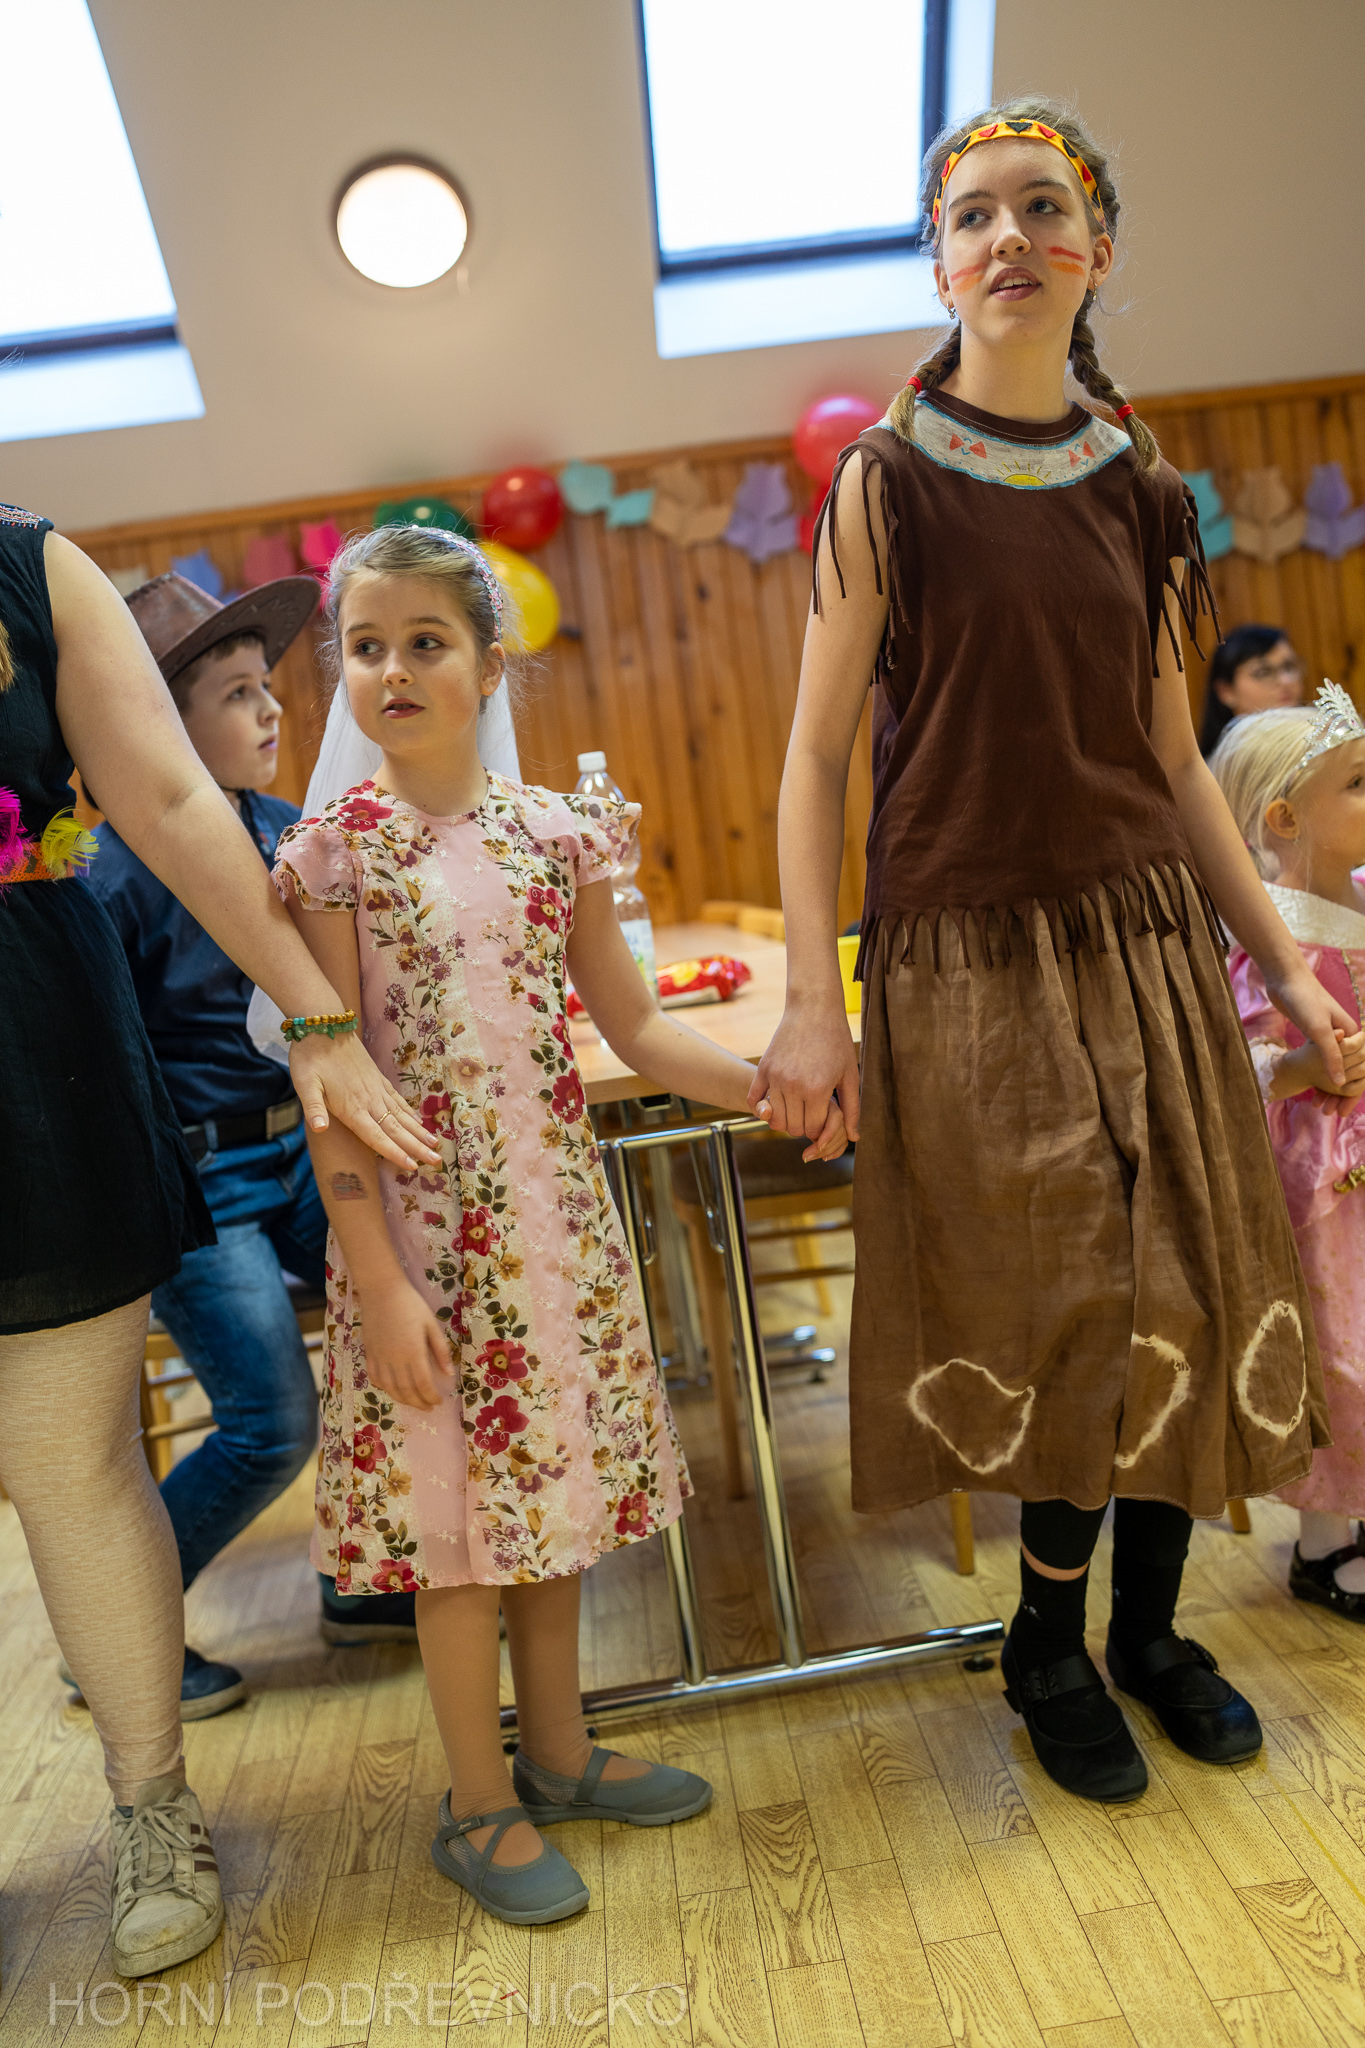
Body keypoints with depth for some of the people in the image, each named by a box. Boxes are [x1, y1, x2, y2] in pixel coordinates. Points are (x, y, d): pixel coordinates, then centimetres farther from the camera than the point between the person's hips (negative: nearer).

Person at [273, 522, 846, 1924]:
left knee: (550, 1481, 16)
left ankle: (558, 1751, 38)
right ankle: (479, 1801, 30)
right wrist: (379, 1282, -13)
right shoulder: (335, 850, -7)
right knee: (454, 1511, 8)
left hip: (556, 1208, 4)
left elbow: (635, 1030, 5)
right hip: (425, 1218, -3)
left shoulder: (554, 831, 3)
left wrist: (770, 1084, -10)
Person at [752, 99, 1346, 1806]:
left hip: (1148, 941, 5)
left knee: (1188, 1292, 7)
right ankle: (1049, 1649, 26)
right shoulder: (888, 479, -1)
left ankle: (1148, 1622, 31)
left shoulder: (1134, 486, 11)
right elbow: (816, 757, -6)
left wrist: (1281, 959, 11)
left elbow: (1173, 758, 12)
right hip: (971, 961, -4)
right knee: (1070, 1310, 0)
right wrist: (808, 1006, -13)